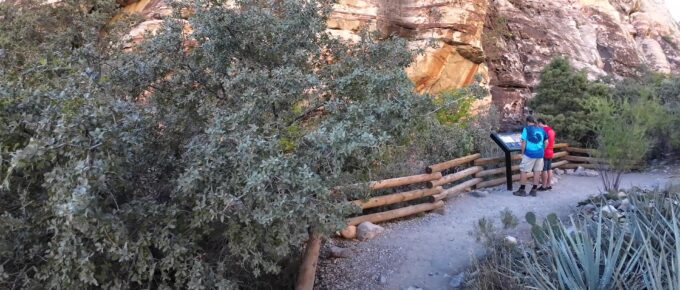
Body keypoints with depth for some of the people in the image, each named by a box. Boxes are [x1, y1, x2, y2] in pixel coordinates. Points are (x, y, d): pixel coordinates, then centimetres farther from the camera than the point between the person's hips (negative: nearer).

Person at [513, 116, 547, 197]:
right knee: (537, 171, 10)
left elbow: (524, 142, -9)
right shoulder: (541, 129, 10)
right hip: (540, 154, 5)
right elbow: (546, 142, 13)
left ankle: (522, 190, 5)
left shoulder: (527, 129, -5)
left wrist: (522, 153, 0)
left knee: (523, 171, 3)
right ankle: (534, 190, 13)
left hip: (530, 153, -5)